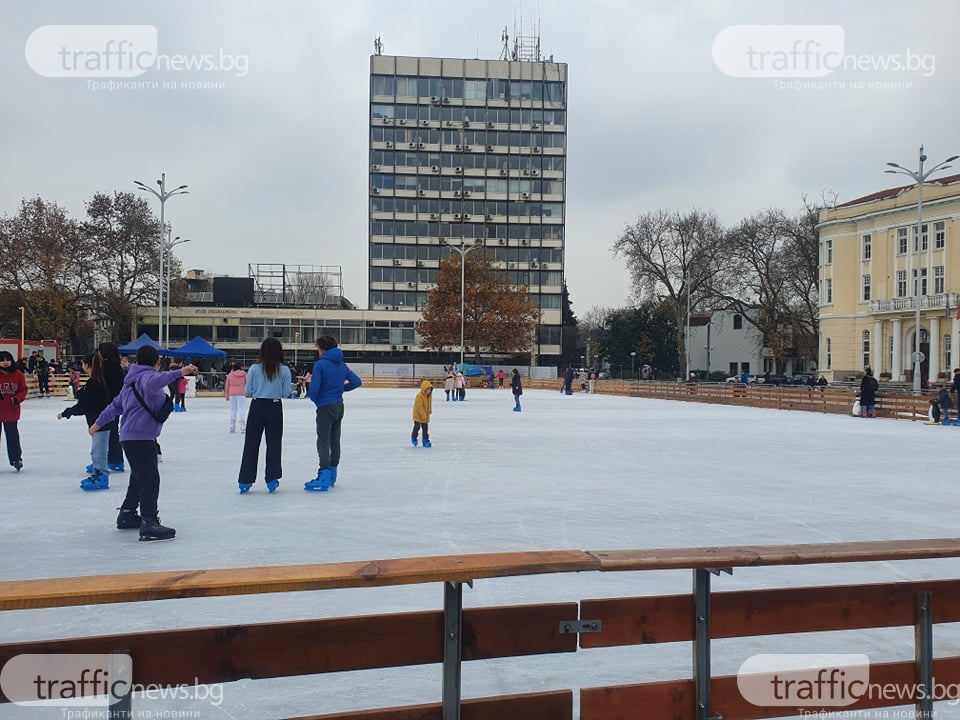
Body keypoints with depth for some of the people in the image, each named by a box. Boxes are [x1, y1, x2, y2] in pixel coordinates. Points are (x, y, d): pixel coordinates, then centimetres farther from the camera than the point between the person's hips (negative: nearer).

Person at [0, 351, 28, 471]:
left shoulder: (18, 374, -3)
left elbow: (23, 389, 2)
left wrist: (18, 398, -16)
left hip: (12, 411, 2)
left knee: (12, 435, 11)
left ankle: (16, 459, 24)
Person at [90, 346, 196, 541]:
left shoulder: (132, 381, 22)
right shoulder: (147, 376, -9)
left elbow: (115, 405, 29)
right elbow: (153, 383, -35)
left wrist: (98, 423, 39)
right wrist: (179, 372, -44)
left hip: (131, 437, 11)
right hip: (140, 438, -11)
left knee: (139, 478, 23)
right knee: (150, 479, -14)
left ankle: (127, 514, 34)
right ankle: (149, 523, -20)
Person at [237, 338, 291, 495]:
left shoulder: (255, 368, -7)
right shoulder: (284, 370, -7)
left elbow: (248, 392, -4)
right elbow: (286, 393, -4)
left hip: (257, 407, 0)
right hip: (275, 407, 0)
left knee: (251, 443, 8)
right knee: (274, 443, 11)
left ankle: (245, 482, 11)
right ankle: (272, 479, 13)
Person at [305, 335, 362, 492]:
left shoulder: (320, 364, -15)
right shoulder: (341, 364, 8)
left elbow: (314, 387, -21)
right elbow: (357, 381, 9)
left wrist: (315, 400, -2)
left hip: (325, 407, -7)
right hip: (339, 406, 7)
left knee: (323, 442, -6)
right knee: (335, 440, 14)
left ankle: (324, 477, -13)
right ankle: (332, 475, 23)